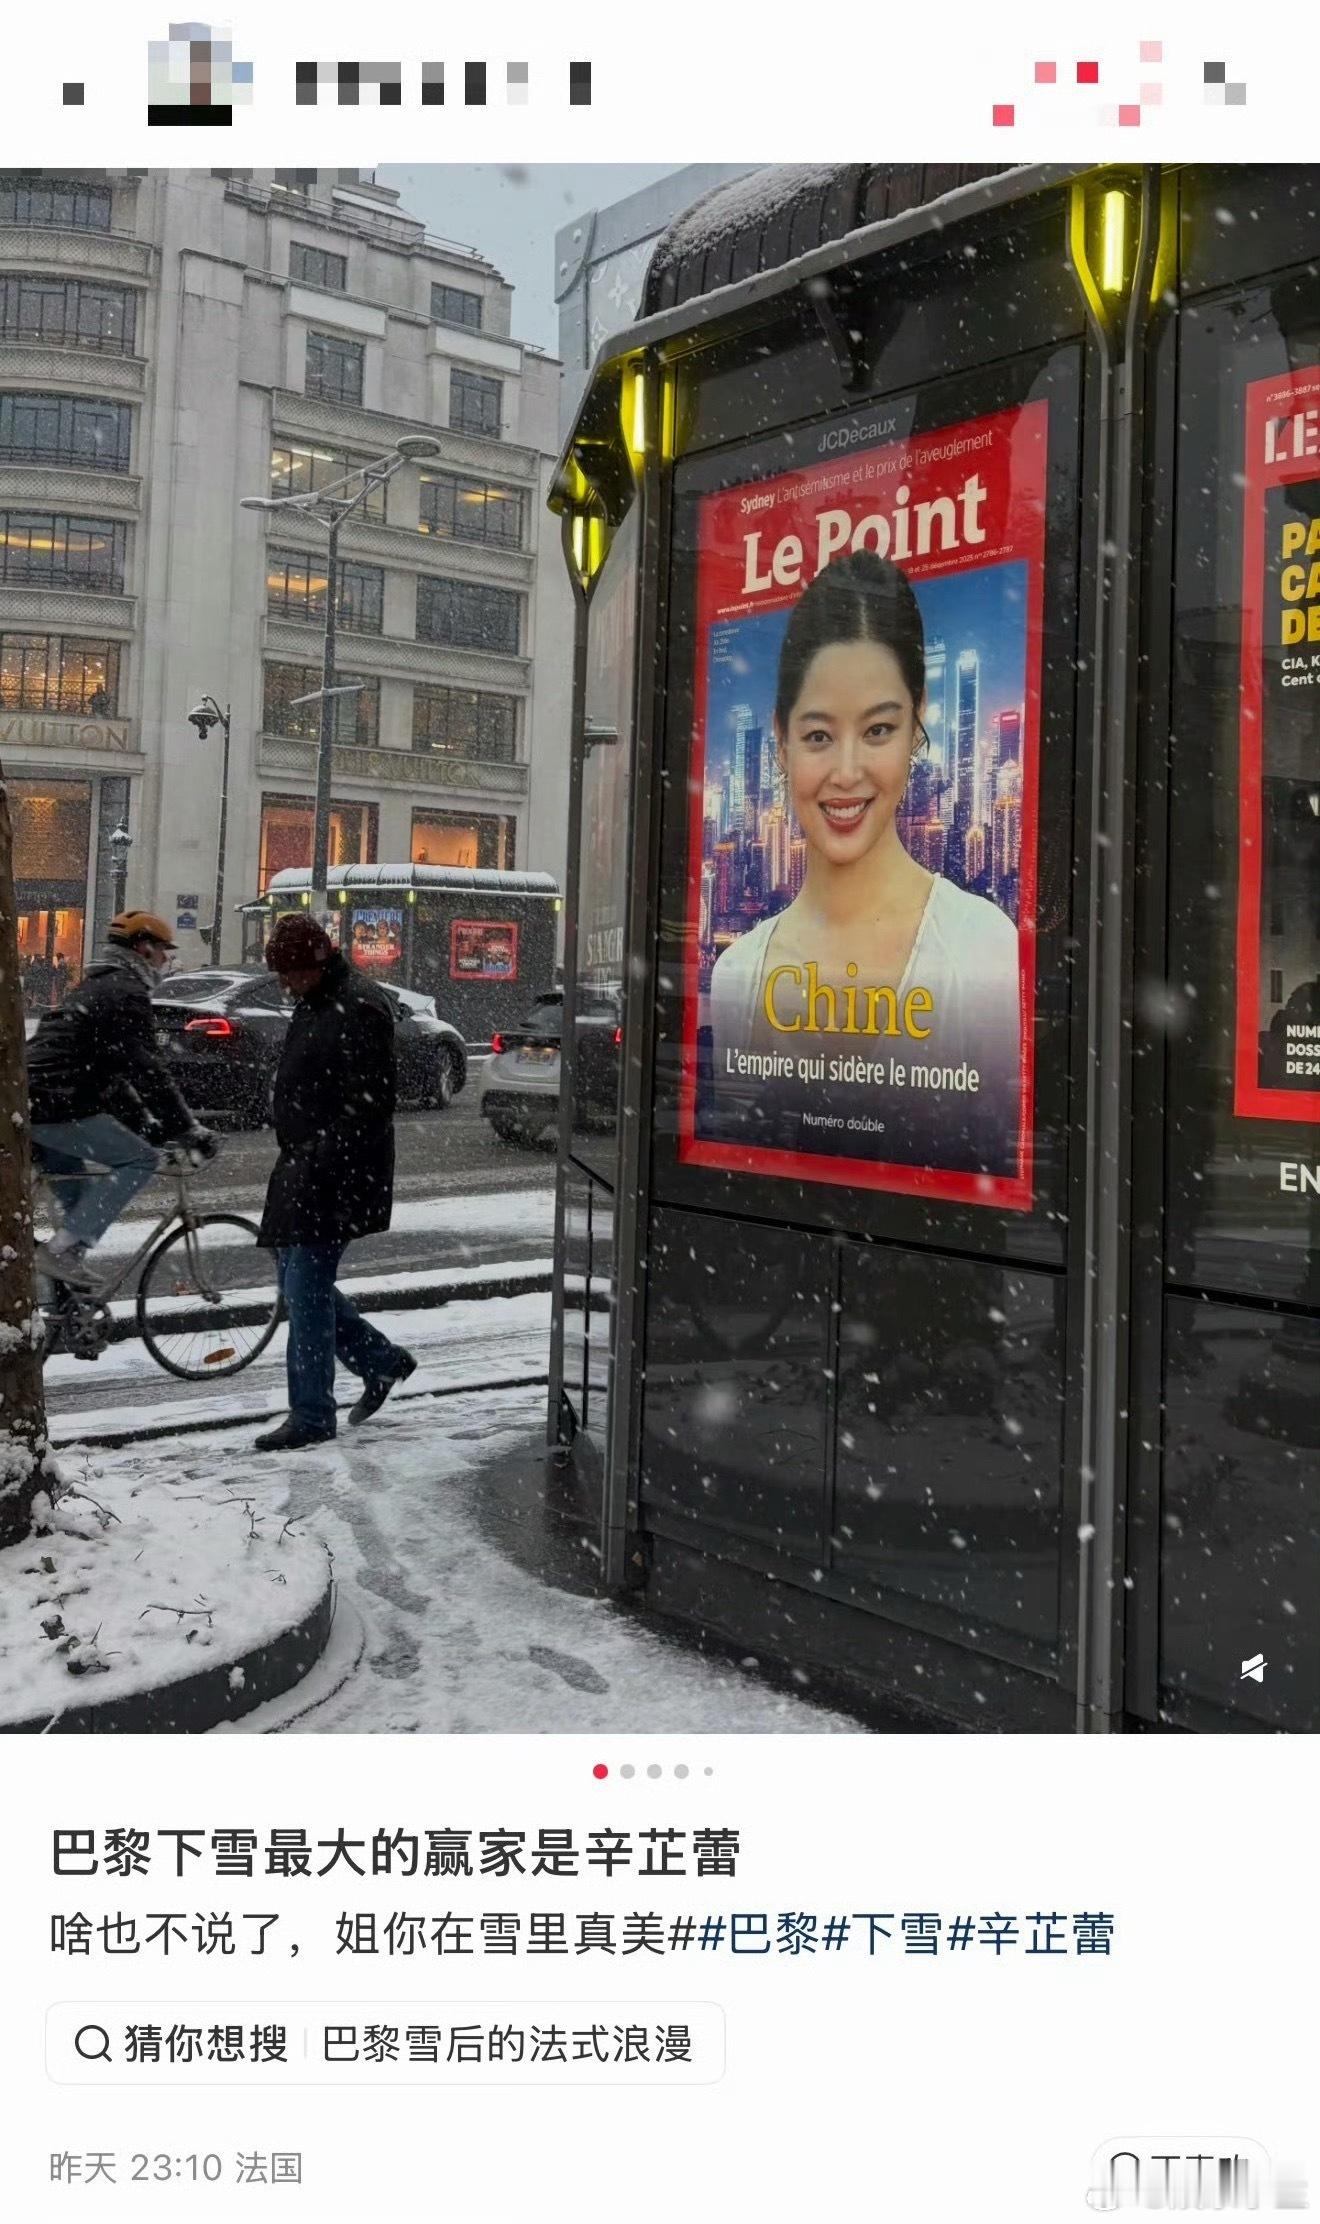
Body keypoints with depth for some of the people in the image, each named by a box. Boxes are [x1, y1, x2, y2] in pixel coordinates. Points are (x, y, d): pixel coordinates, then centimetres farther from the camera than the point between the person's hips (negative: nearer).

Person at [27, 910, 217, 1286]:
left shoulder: (96, 986, 26)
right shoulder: (127, 992, -7)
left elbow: (112, 1067, 29)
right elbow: (148, 1070, -14)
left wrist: (144, 1121, 26)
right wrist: (191, 1130, -10)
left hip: (28, 1102, 10)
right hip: (57, 1107, -10)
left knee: (74, 1183, 22)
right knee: (140, 1159, -6)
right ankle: (62, 1249, -12)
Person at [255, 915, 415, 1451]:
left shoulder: (358, 1011, -17)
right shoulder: (314, 1005, 15)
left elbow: (366, 1106, -23)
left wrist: (322, 1164, -25)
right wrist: (296, 1161, 20)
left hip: (335, 1177, -10)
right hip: (303, 1170, 10)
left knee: (306, 1289, -5)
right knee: (299, 1282, 15)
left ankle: (311, 1415, 6)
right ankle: (381, 1360, 28)